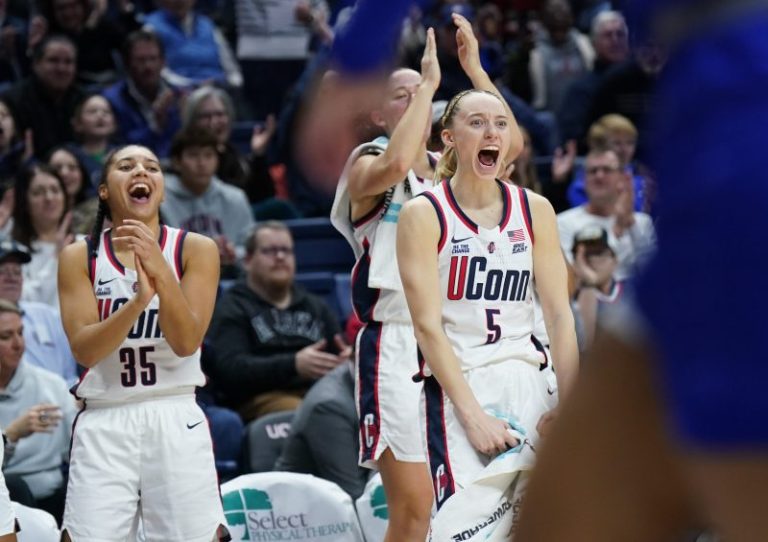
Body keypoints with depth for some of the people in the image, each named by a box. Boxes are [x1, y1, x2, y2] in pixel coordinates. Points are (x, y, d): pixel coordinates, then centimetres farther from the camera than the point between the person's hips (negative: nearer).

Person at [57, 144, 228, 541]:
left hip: (175, 419, 0)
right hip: (104, 423, 0)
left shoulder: (196, 250, 1)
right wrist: (139, 299, -23)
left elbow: (186, 342, -9)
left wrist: (159, 271, -23)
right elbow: (84, 350, -7)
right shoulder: (80, 257, 3)